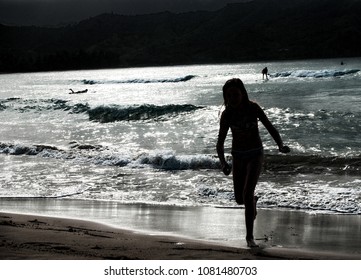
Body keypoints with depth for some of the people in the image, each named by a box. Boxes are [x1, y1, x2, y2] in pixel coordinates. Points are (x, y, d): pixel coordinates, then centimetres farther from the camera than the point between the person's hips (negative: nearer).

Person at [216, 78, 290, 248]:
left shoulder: (253, 108, -13)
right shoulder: (227, 114, -10)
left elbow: (270, 127, -9)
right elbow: (220, 142, -10)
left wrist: (281, 146, -26)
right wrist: (223, 163, -26)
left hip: (255, 155, -3)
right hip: (238, 157, 3)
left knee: (247, 194, -19)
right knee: (239, 199, 7)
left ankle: (250, 236, -11)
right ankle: (253, 201, 46)